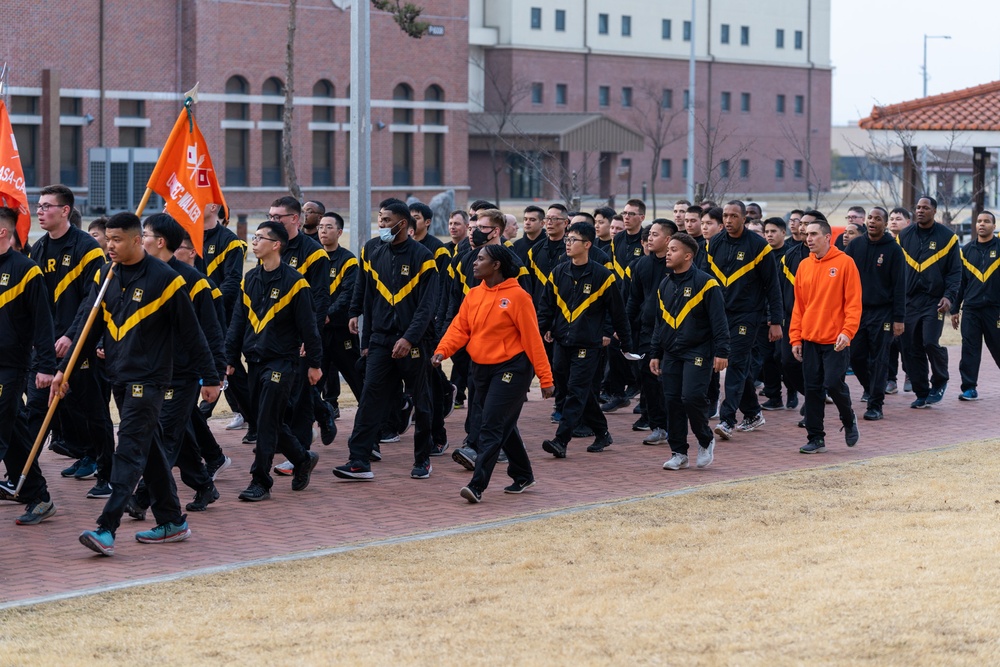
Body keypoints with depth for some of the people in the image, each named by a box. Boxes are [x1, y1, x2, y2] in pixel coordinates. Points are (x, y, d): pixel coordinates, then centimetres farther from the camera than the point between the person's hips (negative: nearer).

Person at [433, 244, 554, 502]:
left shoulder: (517, 296, -13)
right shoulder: (473, 295, 7)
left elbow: (532, 338, -12)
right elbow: (459, 327, 4)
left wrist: (545, 378, -12)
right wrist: (442, 351, -16)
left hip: (510, 369, -7)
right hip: (481, 369, 7)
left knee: (491, 427, -12)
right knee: (504, 425, 17)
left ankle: (477, 485, -15)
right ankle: (523, 476, 32)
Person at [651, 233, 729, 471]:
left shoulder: (705, 283, -8)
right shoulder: (664, 286, 12)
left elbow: (719, 321, -9)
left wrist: (721, 353, -14)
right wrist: (655, 354, 16)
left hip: (697, 353, -6)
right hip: (671, 354, 6)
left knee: (692, 397, -17)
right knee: (672, 402, 3)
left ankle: (706, 441, 7)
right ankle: (678, 453, 12)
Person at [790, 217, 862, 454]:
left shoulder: (844, 263, -5)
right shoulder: (804, 266, 10)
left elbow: (853, 302, -8)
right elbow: (798, 305, 13)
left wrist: (847, 331, -19)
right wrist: (795, 338, 7)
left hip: (835, 340, -5)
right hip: (810, 340, 5)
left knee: (834, 384, -9)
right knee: (813, 389, 3)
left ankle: (849, 420, 19)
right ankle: (816, 438, 11)